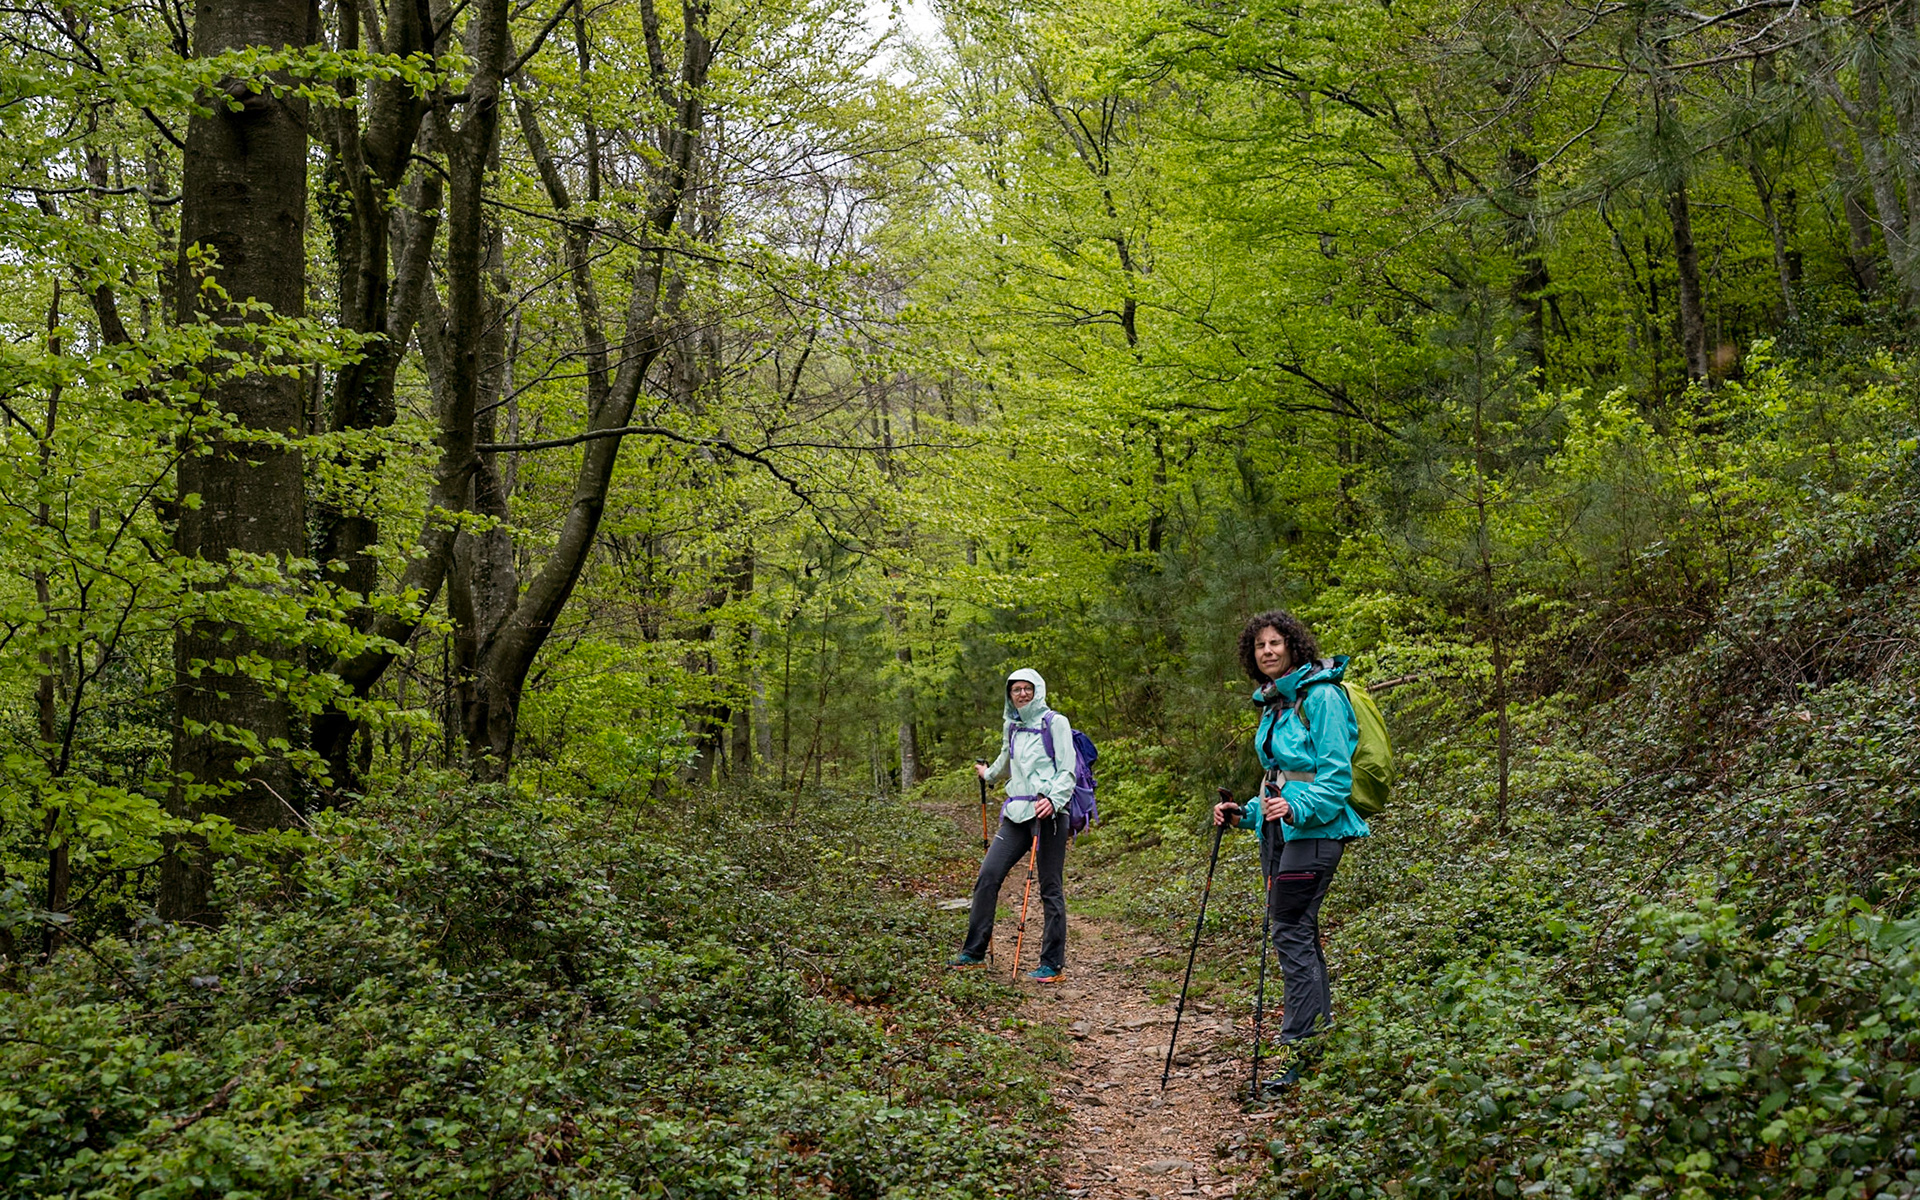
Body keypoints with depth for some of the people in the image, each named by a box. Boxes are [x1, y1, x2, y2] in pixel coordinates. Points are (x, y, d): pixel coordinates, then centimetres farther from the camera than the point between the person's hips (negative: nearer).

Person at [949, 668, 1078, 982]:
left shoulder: (1055, 722, -1)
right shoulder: (1013, 726, 18)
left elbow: (1067, 771, -7)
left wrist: (1053, 799, -23)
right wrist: (988, 774, 55)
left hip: (1048, 812, -6)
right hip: (1017, 813, 6)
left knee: (1050, 888, -1)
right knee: (988, 874, -4)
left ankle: (1052, 964, 6)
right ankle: (973, 952, 4)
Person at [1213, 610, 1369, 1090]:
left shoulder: (1320, 696, -11)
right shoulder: (1272, 703, 17)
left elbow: (1336, 774, -16)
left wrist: (1297, 808, -28)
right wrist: (1246, 813, 14)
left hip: (1314, 829, -9)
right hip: (1280, 828, 9)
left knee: (1291, 932, -12)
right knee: (1298, 933, 11)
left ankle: (1302, 1049, -8)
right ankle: (1322, 1038, 20)